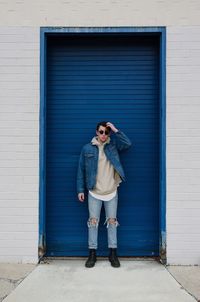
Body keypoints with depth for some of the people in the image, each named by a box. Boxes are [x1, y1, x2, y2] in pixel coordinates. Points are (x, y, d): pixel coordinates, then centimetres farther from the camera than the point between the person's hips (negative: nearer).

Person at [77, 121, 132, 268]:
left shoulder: (113, 145, 3)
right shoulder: (87, 148, -1)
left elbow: (128, 143, -13)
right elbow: (81, 170, 3)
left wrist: (115, 130, -14)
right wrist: (81, 190, 1)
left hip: (111, 192, 1)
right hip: (94, 192, -1)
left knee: (112, 221, 6)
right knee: (93, 221, 2)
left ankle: (113, 253, 16)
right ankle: (92, 253, 12)